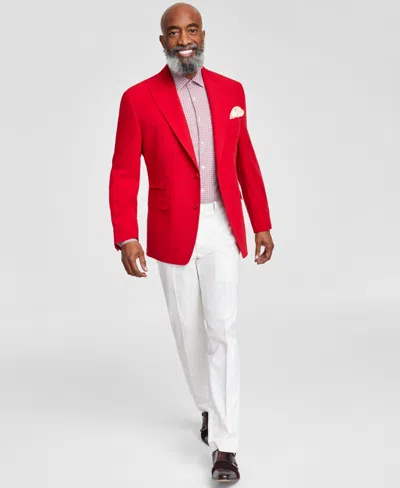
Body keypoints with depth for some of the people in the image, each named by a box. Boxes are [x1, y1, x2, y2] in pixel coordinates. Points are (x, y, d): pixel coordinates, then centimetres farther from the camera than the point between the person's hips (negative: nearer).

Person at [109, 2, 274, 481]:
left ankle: (224, 445, -2)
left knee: (222, 331, -7)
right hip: (172, 233, -1)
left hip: (222, 228, 1)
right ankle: (209, 406, 38)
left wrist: (262, 224, 11)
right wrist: (126, 238, -19)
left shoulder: (230, 91, 3)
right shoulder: (139, 98, -7)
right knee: (188, 330, 13)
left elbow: (245, 162, 10)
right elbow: (124, 174, -8)